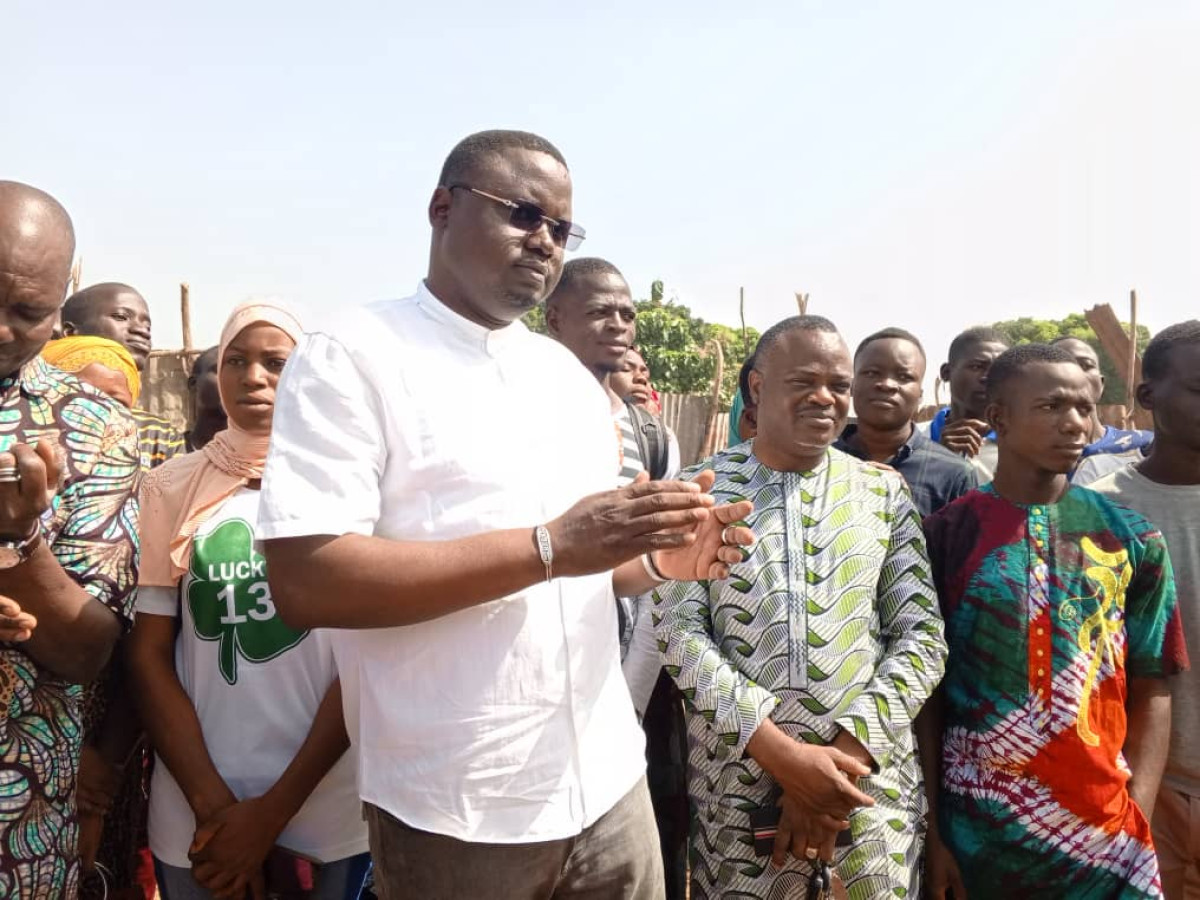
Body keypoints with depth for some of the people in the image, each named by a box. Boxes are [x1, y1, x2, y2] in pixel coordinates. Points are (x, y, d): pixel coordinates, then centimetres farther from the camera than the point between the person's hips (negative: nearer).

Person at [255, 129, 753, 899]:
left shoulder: (570, 375, 10)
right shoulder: (350, 357, -10)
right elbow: (303, 583, -21)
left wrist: (658, 560, -7)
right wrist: (548, 547, -24)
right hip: (454, 813, -5)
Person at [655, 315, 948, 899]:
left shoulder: (884, 491, 3)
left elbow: (922, 635, 0)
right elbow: (679, 633, -8)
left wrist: (844, 753, -11)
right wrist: (782, 754, -15)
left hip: (871, 779, 2)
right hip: (737, 784, -1)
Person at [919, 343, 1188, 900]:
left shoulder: (1133, 539, 1)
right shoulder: (946, 535, -5)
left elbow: (1150, 691, 3)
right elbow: (928, 691, -3)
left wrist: (1137, 824, -5)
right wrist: (931, 832, -4)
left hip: (1106, 834, 2)